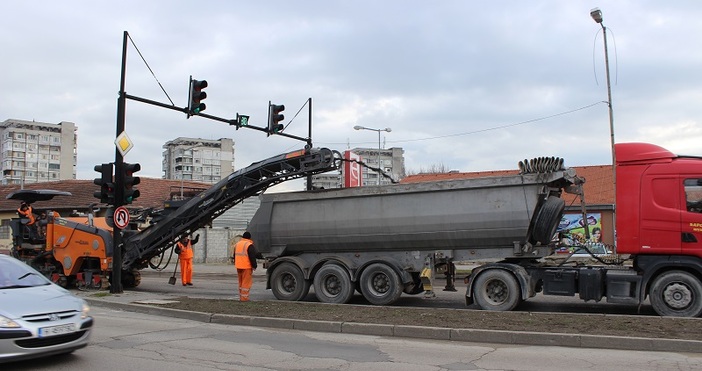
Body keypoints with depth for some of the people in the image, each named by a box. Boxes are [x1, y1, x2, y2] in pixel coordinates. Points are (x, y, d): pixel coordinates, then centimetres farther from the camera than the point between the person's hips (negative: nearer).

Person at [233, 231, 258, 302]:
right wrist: (254, 266, -6)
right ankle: (244, 297, -4)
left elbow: (235, 256, 19)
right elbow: (252, 257, -15)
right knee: (246, 282, -3)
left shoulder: (237, 244, 12)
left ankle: (241, 297, 20)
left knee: (241, 282, 16)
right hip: (247, 267, -7)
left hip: (238, 267, 7)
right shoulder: (249, 245, -13)